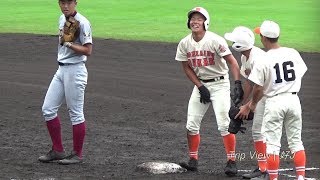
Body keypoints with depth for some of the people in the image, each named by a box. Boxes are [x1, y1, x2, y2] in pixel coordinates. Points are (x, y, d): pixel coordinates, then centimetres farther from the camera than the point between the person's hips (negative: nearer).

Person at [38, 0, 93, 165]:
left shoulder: (82, 22, -15)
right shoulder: (63, 19, 10)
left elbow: (87, 50, -18)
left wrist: (68, 43, -26)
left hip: (75, 70, -9)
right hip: (61, 69, 9)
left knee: (75, 113, -1)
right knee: (48, 109, 6)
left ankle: (77, 154, 9)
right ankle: (57, 151, 15)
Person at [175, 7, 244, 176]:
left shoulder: (215, 40, -18)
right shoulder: (184, 44, -3)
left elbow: (232, 62, -18)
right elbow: (187, 68, 4)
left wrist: (238, 84, -29)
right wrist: (200, 87, -7)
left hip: (220, 84, -5)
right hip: (200, 84, 5)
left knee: (224, 124, -12)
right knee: (191, 124, 2)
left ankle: (231, 162, -5)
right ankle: (193, 160, 14)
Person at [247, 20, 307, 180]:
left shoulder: (263, 60, -12)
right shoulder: (293, 53, 0)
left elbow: (258, 88, -8)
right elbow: (300, 75, 8)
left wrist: (253, 103, 11)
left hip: (274, 102, -4)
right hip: (293, 100, 4)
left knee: (272, 143, 3)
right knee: (296, 141, 13)